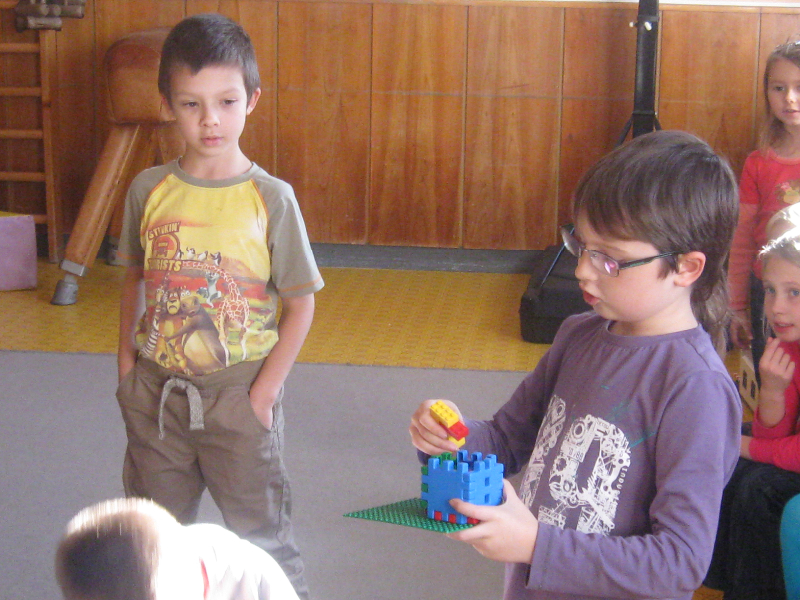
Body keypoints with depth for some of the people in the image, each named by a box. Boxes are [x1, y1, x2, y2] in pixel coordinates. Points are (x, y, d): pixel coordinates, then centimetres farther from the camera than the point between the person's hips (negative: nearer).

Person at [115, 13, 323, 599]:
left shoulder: (271, 198, -11)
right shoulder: (149, 190, -2)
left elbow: (301, 303, -7)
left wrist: (265, 390, -10)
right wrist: (127, 357, 5)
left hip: (238, 392, -3)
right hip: (155, 392, 3)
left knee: (260, 535, 8)